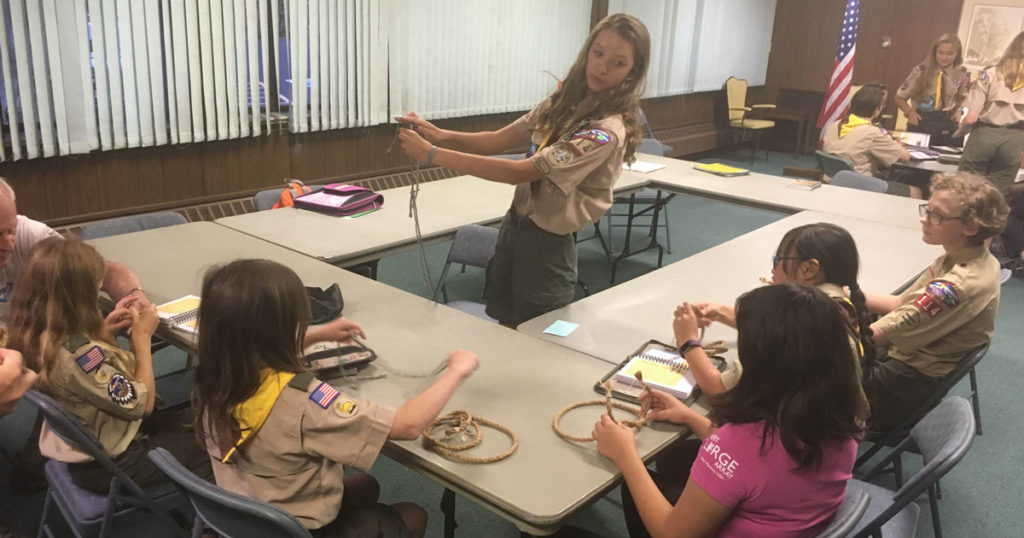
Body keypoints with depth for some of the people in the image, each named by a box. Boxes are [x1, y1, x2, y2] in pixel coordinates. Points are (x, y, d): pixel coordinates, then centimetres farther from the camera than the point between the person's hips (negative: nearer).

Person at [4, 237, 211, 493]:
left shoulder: (37, 335, -9)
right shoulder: (80, 354, -37)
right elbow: (142, 404, -24)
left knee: (190, 422, 22)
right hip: (107, 464, -8)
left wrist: (105, 329, -4)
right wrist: (142, 336, -19)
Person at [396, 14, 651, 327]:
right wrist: (440, 135, -16)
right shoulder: (564, 101, 0)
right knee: (504, 328, 20)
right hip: (515, 224, 7)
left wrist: (433, 154, -27)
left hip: (548, 243, -7)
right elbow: (500, 141, 2)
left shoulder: (609, 131, -24)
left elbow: (519, 172, -28)